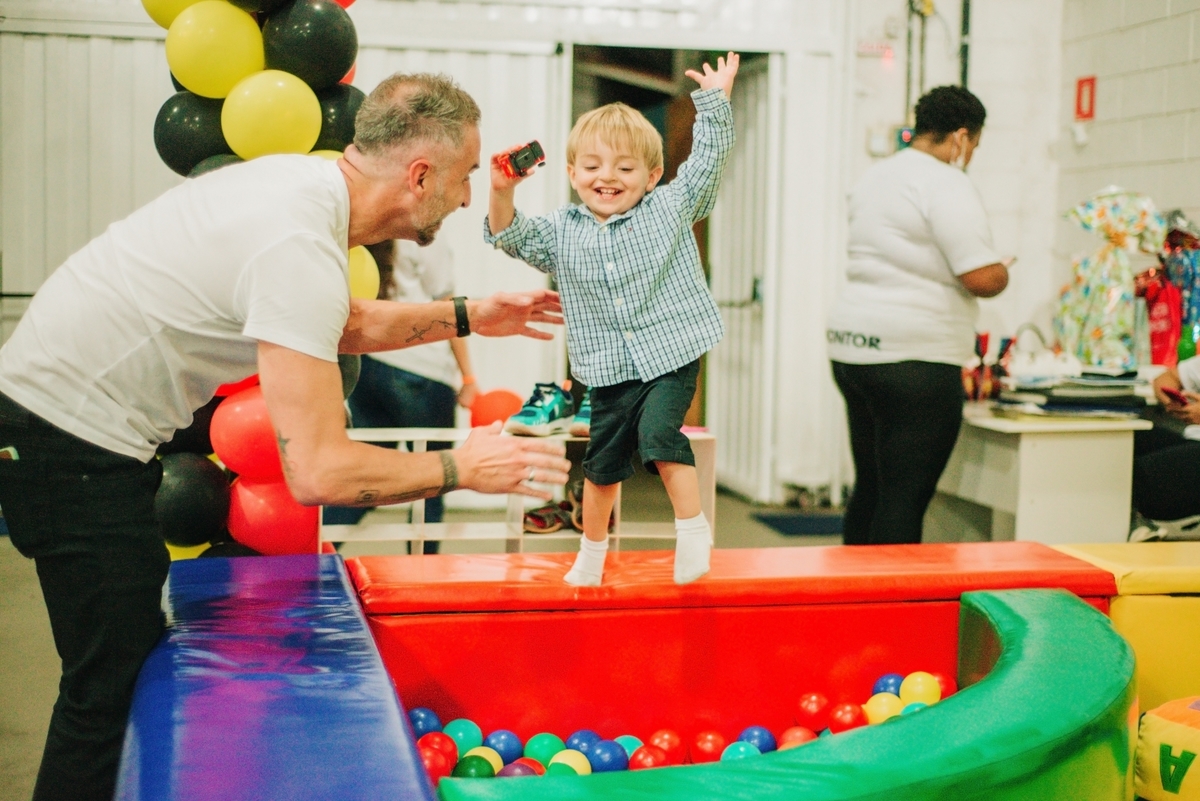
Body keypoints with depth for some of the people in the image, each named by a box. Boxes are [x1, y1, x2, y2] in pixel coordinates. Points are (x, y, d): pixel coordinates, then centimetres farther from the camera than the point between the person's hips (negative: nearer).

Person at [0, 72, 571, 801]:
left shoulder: (303, 182, 2)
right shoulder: (301, 249, -27)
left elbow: (346, 325, 24)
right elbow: (317, 472, -28)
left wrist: (468, 317, 17)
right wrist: (460, 469, -16)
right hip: (73, 445, -10)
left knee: (137, 663, 15)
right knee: (117, 691, -4)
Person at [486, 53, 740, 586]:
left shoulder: (670, 208, 1)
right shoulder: (562, 232, 6)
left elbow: (707, 158, 2)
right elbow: (511, 238, -1)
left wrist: (714, 99, -3)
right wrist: (502, 192, -18)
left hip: (670, 357, -3)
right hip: (610, 370, 3)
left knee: (659, 433, -24)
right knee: (602, 462, 13)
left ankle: (692, 526, -6)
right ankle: (592, 552, 32)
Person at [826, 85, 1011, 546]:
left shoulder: (874, 178, 17)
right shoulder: (947, 185, -10)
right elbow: (981, 278, -17)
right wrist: (1003, 273, 3)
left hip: (850, 345, 9)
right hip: (913, 358, -9)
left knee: (869, 488, 15)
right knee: (904, 501, -5)